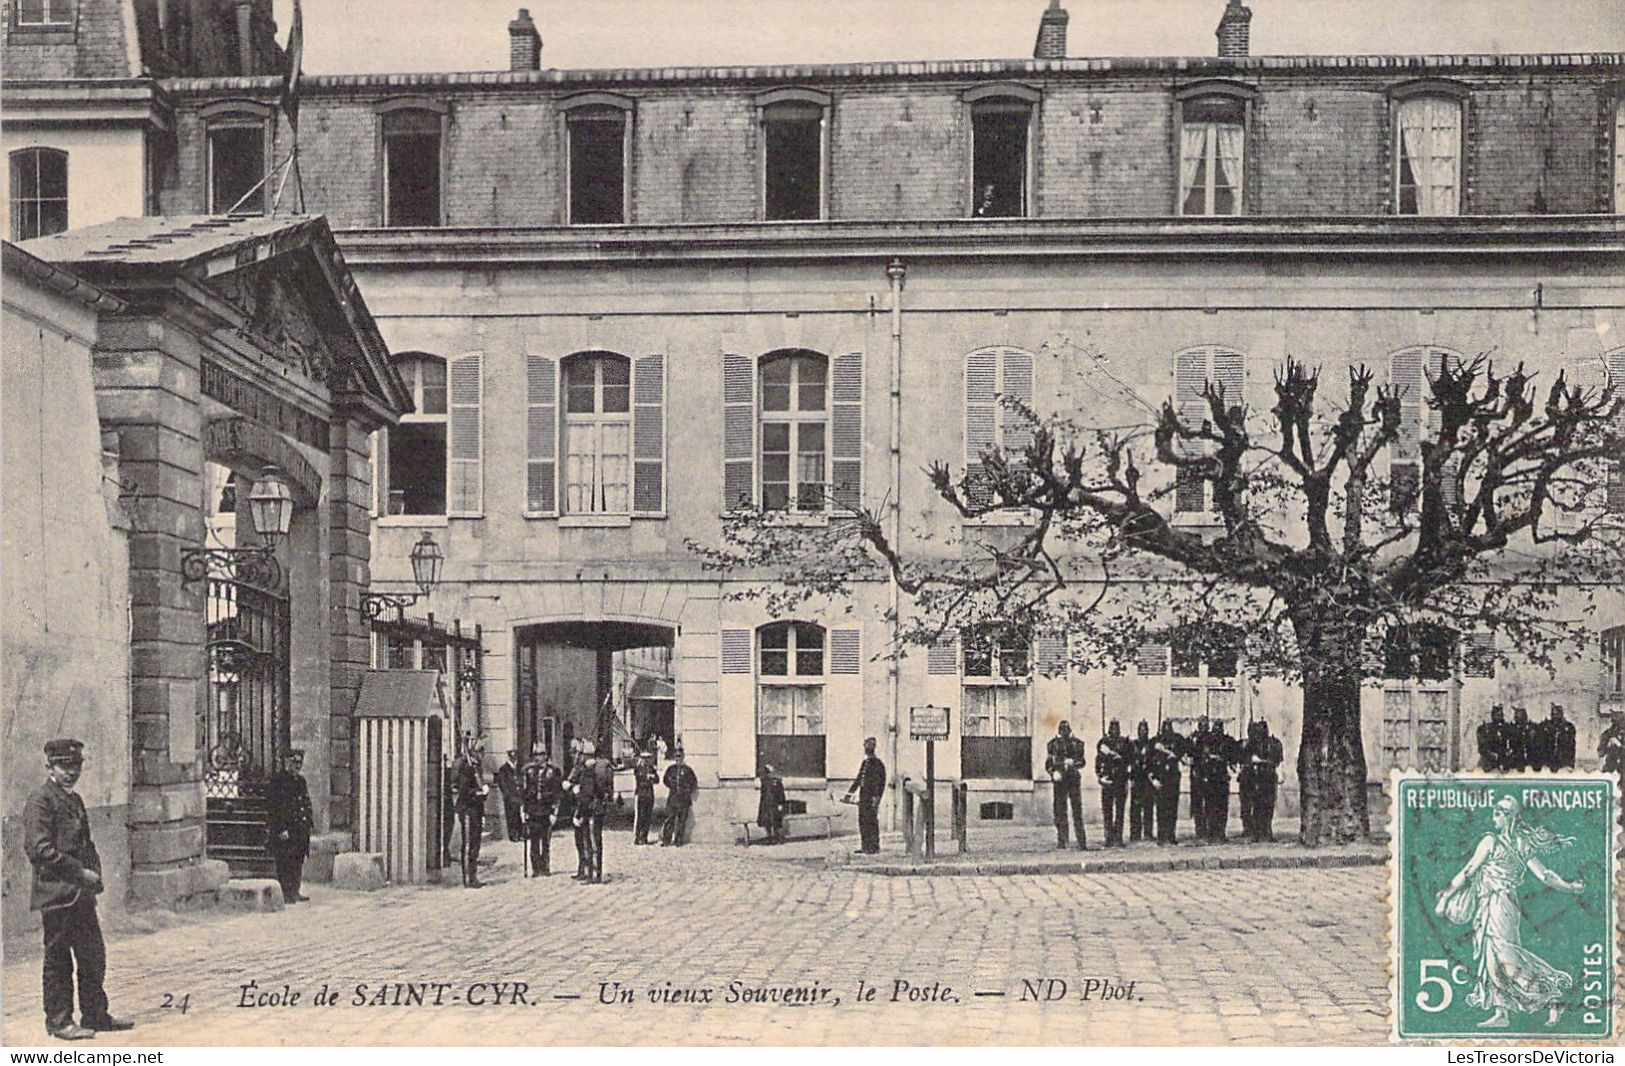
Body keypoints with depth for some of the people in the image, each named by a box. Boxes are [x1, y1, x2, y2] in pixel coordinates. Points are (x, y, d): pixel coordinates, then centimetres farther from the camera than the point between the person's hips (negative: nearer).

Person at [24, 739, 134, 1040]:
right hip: (57, 894, -9)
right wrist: (81, 872, -19)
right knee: (58, 960, 1)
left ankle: (96, 1016, 20)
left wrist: (94, 874, 6)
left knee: (93, 957, 11)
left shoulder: (74, 800, 16)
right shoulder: (40, 802, -12)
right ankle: (59, 1021, 9)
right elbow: (40, 849, -21)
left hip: (81, 894, 9)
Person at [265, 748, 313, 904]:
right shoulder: (277, 780, -9)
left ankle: (294, 892, 15)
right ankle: (287, 894, -2)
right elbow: (272, 808, -13)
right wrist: (281, 830, -18)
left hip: (300, 830, 8)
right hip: (284, 829, -8)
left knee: (298, 862, 9)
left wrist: (309, 823, 12)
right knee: (285, 862, -6)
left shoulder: (300, 780, 16)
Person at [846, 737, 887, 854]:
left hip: (872, 797, -8)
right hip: (863, 797, 8)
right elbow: (858, 779, 23)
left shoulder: (878, 764, -7)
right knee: (862, 821, 8)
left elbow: (881, 783, -12)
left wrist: (876, 797, -18)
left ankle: (874, 847, -3)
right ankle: (865, 846, 13)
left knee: (872, 822, -6)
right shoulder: (864, 763, 17)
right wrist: (849, 793, 19)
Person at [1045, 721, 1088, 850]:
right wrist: (1053, 772, -8)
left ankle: (1082, 842, -6)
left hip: (1074, 778, 0)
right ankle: (1061, 841, 6)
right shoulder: (1053, 744, 9)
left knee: (1077, 808, -5)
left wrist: (1073, 762, -12)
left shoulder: (1077, 743, 9)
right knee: (1060, 810, 0)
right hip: (1060, 780, 0)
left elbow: (1082, 761, 8)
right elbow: (1048, 763, 10)